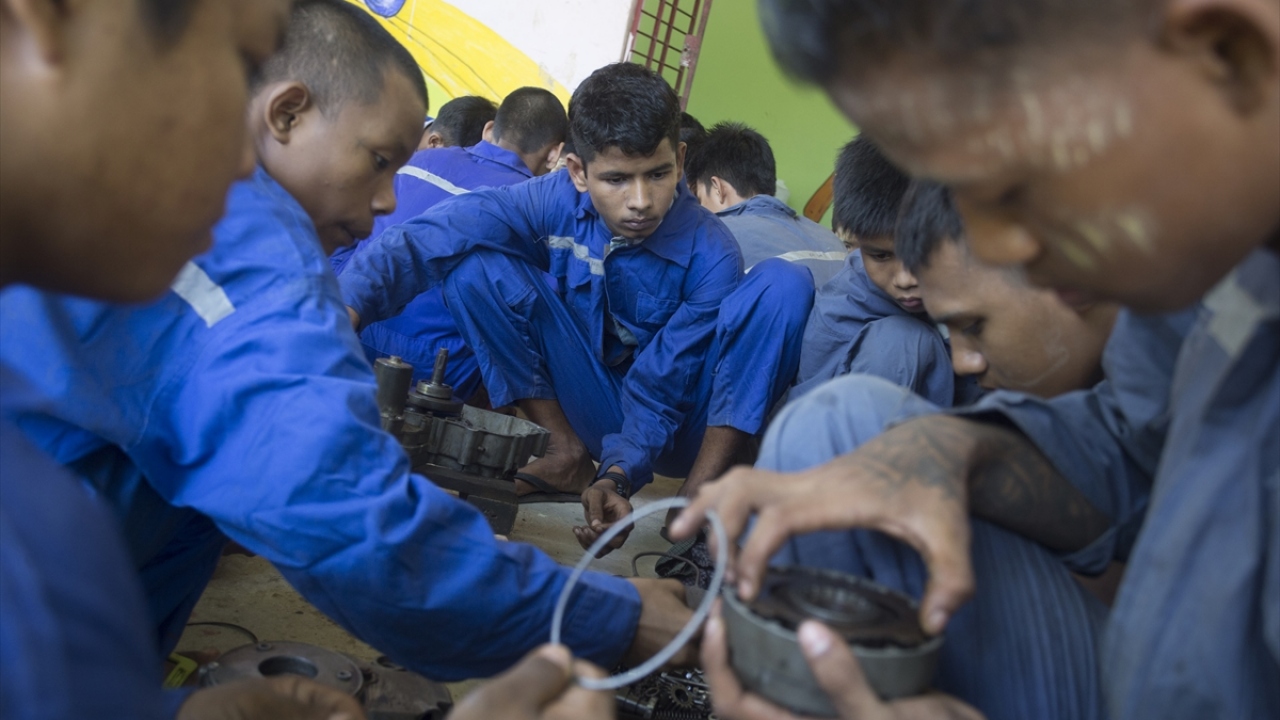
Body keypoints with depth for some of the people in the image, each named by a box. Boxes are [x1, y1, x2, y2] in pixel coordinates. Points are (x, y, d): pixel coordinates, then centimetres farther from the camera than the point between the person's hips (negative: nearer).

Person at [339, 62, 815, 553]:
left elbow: (660, 387, -22)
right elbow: (426, 239, -27)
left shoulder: (711, 257, -20)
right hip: (593, 415, 2)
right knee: (475, 263, -16)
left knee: (783, 284, -26)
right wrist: (341, 313, -43)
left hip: (679, 427, -1)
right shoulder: (555, 203, -15)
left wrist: (619, 477, -39)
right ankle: (568, 456, -9)